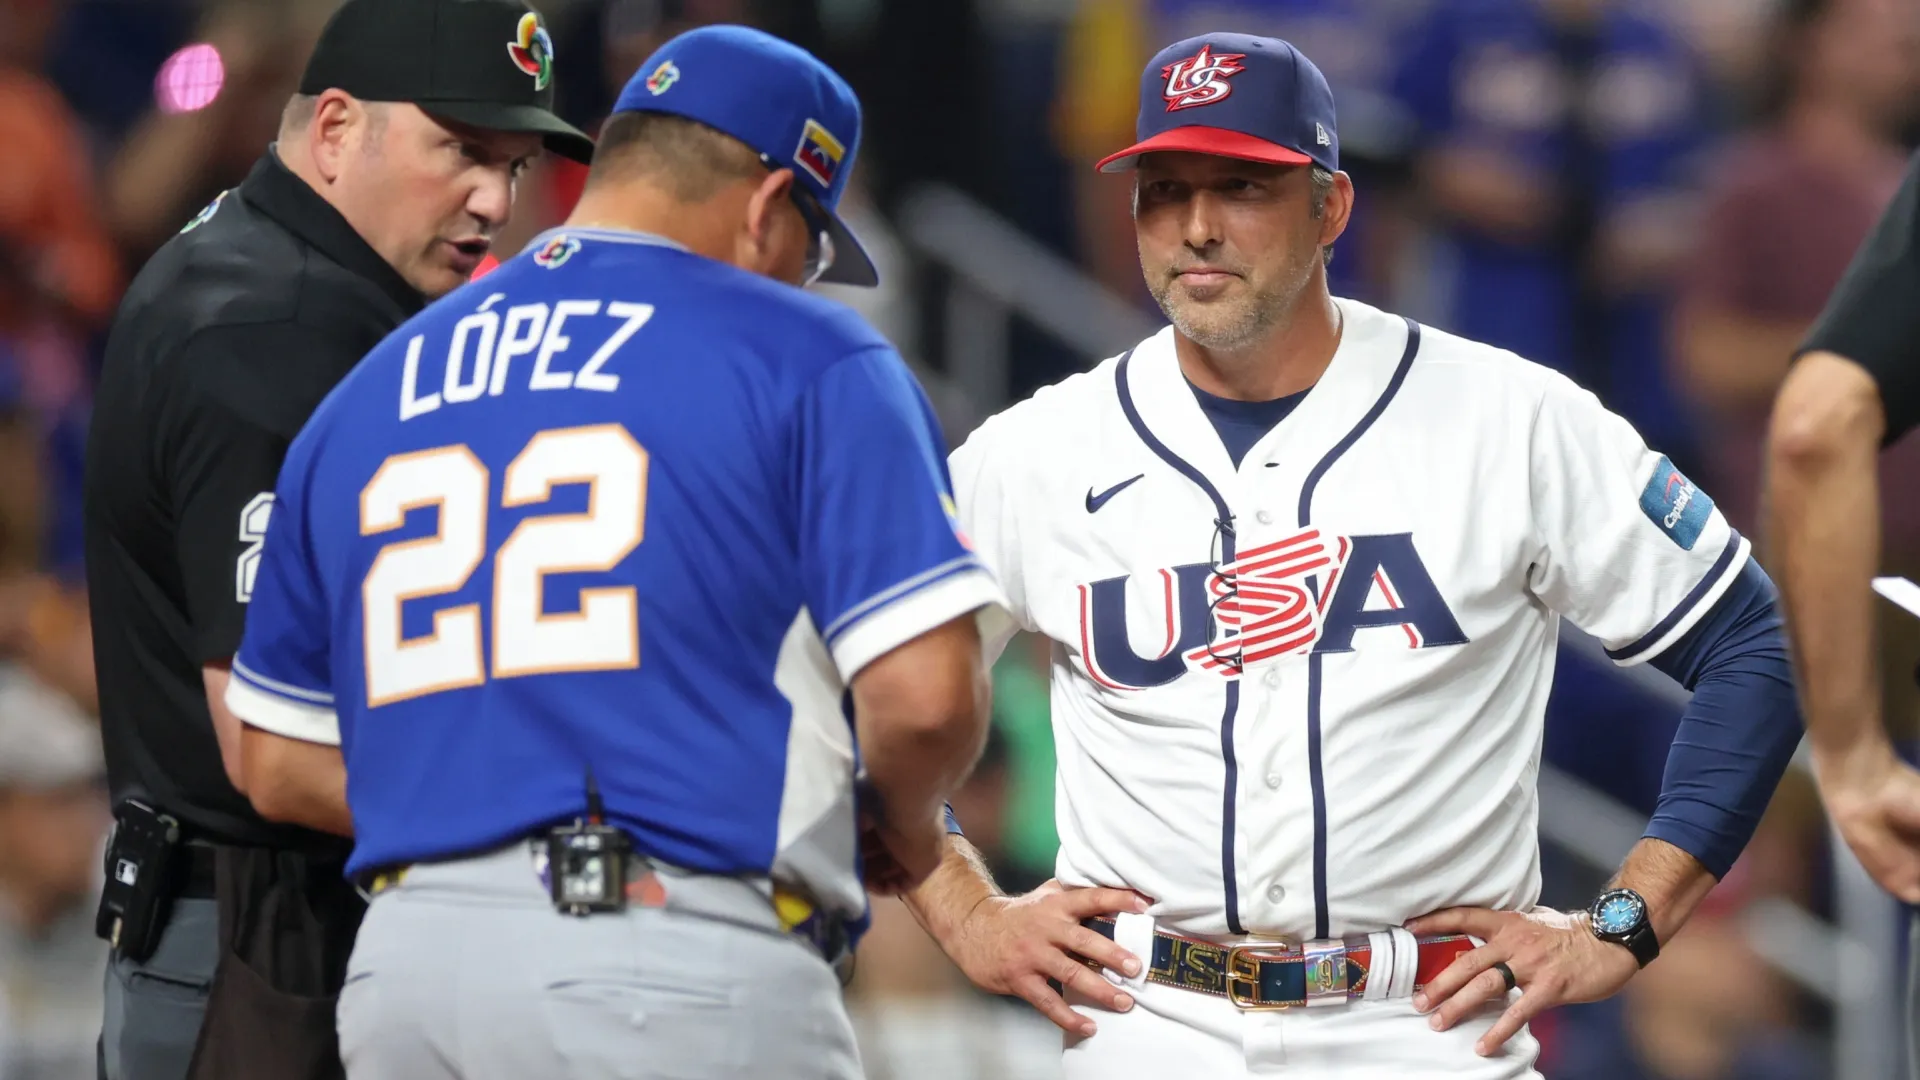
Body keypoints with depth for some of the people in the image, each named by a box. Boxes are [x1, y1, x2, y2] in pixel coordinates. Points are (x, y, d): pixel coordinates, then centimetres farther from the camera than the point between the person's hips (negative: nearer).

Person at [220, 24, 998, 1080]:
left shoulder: (369, 391, 19)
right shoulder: (803, 358, 2)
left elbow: (277, 759, 21)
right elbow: (923, 693, -8)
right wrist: (903, 824, 12)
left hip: (401, 967, 6)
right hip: (687, 969, -6)